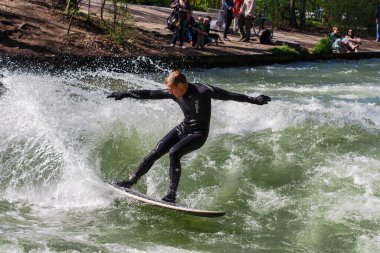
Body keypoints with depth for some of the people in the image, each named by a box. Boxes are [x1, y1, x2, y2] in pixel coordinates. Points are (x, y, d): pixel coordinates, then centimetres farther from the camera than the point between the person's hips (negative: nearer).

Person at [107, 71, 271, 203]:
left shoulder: (202, 91, -24)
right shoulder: (174, 94, -7)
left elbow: (228, 95, -20)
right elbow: (150, 94, 1)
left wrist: (253, 100, -21)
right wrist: (126, 94, 2)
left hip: (198, 134, -6)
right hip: (183, 128, 6)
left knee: (174, 152, -27)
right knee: (156, 152, -1)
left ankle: (172, 195, -22)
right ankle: (131, 181, 13)